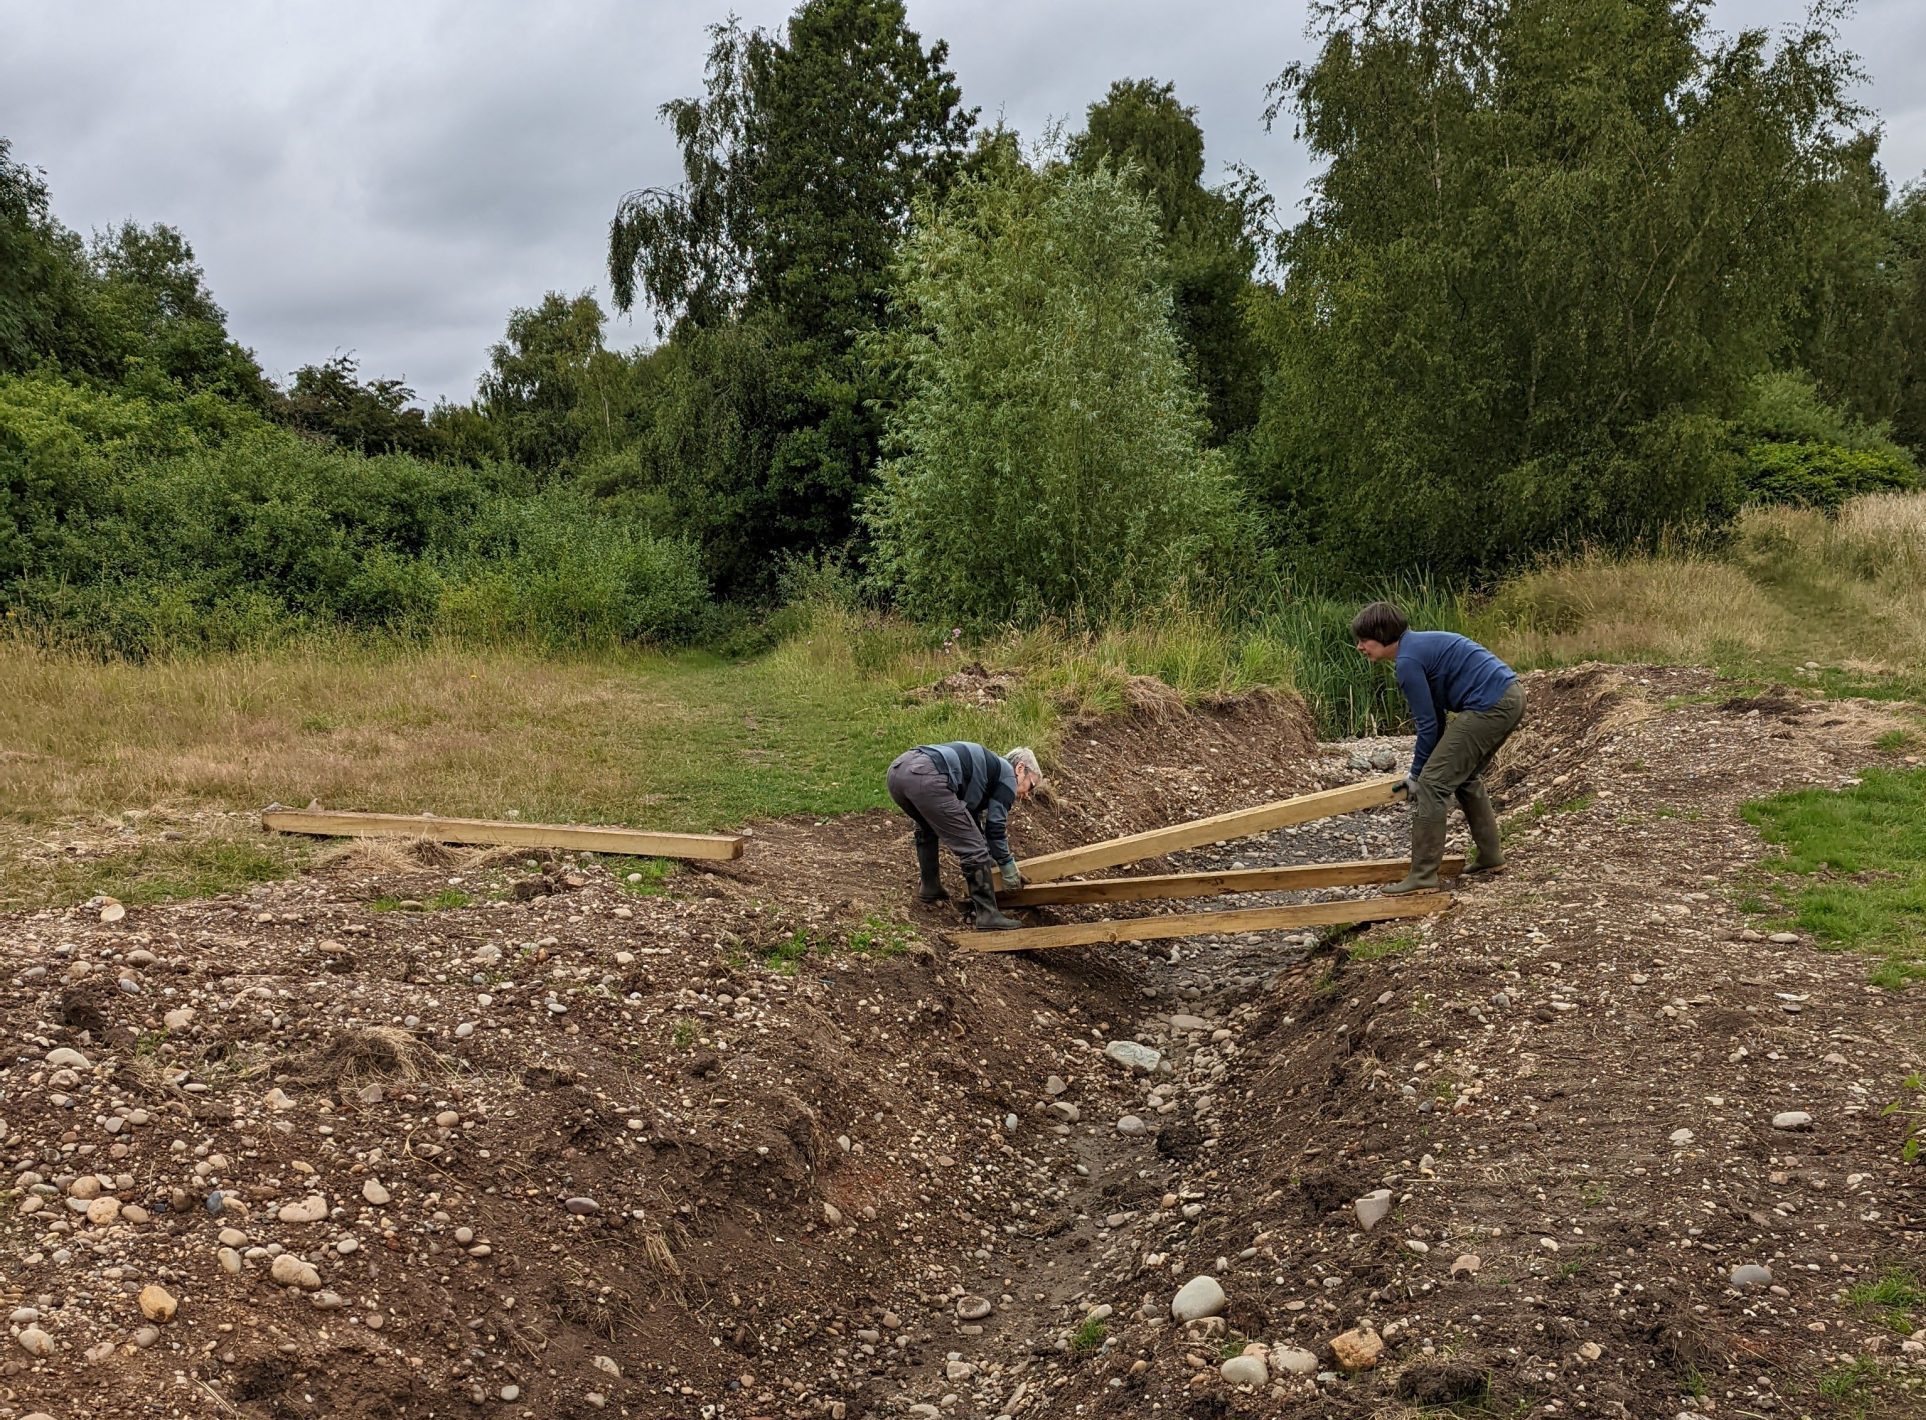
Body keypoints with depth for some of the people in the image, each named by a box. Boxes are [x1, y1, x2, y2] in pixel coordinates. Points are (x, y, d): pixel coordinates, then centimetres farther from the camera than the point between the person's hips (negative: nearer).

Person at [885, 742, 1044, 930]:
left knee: (927, 829, 39)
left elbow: (973, 819, 46)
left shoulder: (988, 765, 38)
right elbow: (995, 829, 9)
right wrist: (1011, 875, 20)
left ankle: (929, 889, 45)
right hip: (927, 779, -10)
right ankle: (987, 914, 2)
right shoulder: (1007, 775, 13)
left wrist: (990, 858, 54)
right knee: (973, 849, -1)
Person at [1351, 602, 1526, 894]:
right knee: (1465, 777, 26)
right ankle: (1490, 856, 32)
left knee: (1432, 785, -8)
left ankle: (1423, 877, -8)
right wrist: (1436, 761, 27)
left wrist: (1417, 775, 3)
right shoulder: (1421, 644, 19)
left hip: (1490, 706, -10)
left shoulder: (1408, 660, -11)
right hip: (1511, 695, 10)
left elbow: (1428, 724, -8)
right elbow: (1436, 714, 25)